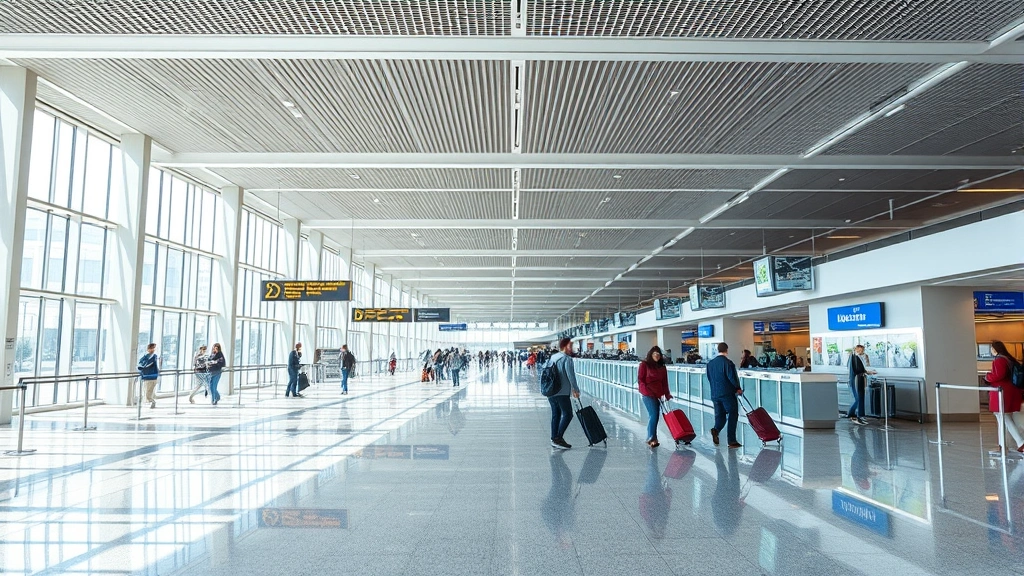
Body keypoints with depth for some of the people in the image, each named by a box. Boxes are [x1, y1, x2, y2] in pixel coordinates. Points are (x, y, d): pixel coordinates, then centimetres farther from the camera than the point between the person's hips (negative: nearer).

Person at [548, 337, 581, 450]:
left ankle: (554, 439, 14)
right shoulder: (567, 359, -11)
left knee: (555, 415, 13)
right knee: (567, 415, -1)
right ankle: (558, 438, -7)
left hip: (550, 392, 8)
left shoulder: (553, 357, 15)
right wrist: (576, 389, -4)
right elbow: (571, 376, -16)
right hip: (562, 393, -8)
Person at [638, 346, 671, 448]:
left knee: (655, 416, 7)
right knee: (653, 415, -14)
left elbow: (664, 382, 13)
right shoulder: (644, 365, -1)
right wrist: (647, 391, -13)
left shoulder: (662, 367, 13)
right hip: (648, 394, -6)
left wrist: (667, 394, 4)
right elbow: (640, 380, -4)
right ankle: (651, 439, -12)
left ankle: (651, 437, 16)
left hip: (658, 394, 6)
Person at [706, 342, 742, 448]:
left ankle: (716, 430, -13)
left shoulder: (710, 363, 7)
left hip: (715, 394, 6)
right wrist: (738, 388, 1)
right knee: (732, 416, 4)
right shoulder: (727, 362, -14)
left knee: (720, 415, 15)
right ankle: (732, 441, 2)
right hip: (728, 394, -6)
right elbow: (732, 378, -14)